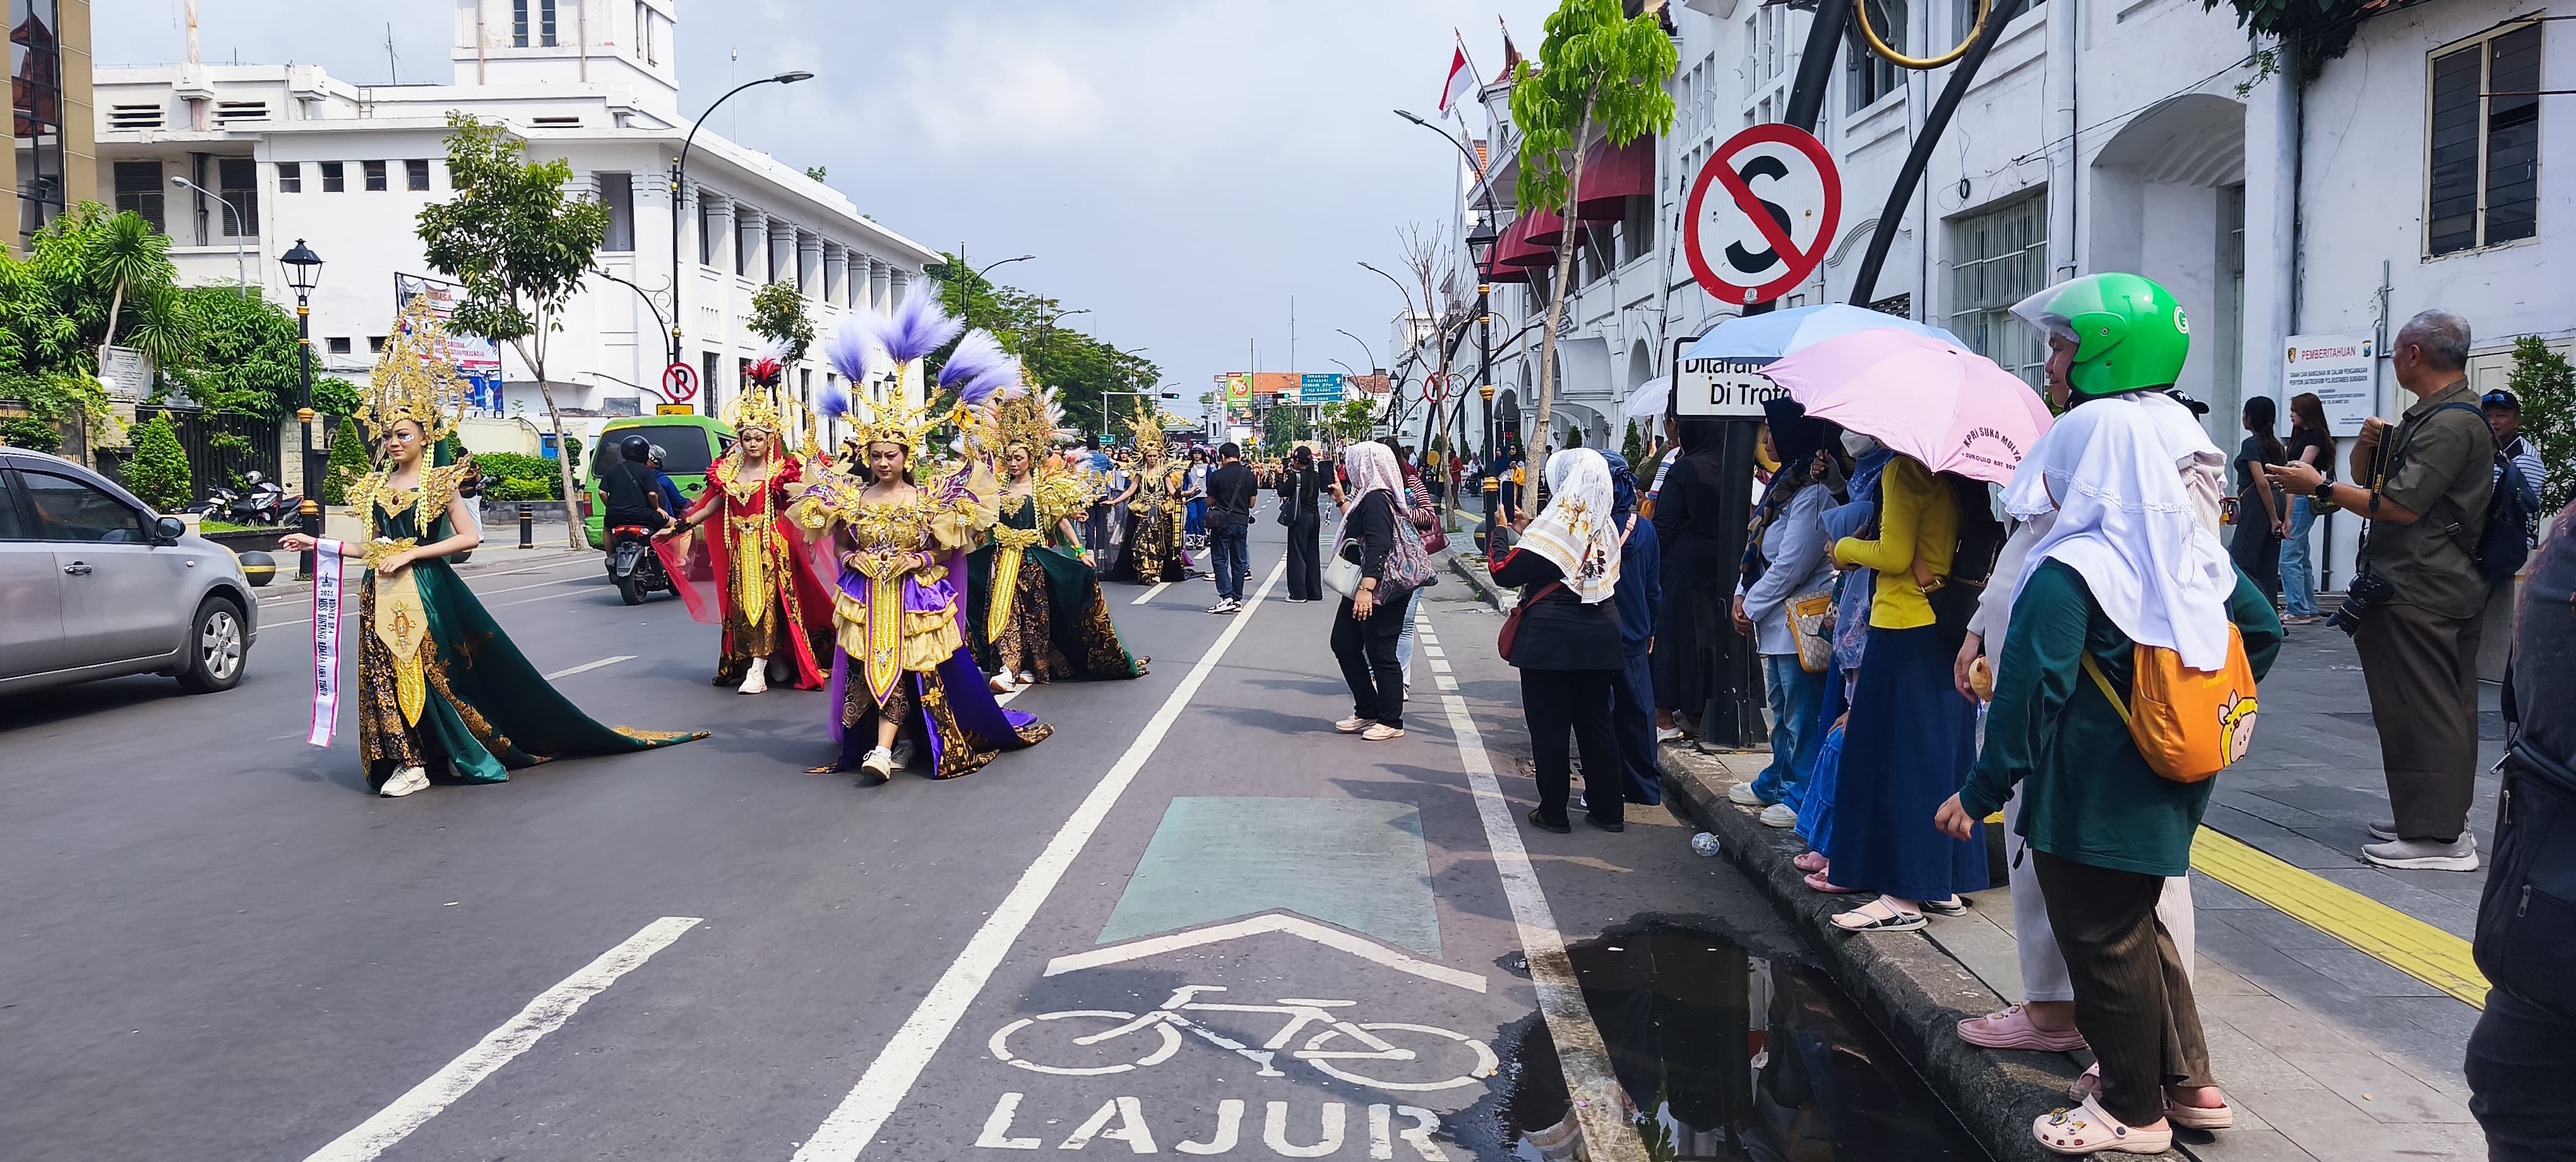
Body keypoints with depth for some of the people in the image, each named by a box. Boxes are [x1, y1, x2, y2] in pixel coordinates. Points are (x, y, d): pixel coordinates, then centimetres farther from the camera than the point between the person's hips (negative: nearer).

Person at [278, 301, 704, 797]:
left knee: (433, 670, -2)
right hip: (383, 595, 5)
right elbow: (371, 547, 15)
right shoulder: (374, 486, 12)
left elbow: (470, 537, -11)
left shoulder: (440, 482, -2)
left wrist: (410, 555, -13)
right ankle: (409, 763, 5)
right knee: (389, 674, 0)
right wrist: (318, 543, 9)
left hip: (428, 589, -5)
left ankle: (447, 754, 10)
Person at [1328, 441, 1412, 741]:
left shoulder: (1376, 500, -19)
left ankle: (1391, 722, 10)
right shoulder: (1368, 497, 12)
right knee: (1344, 644, 16)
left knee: (1380, 653, -2)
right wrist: (1341, 499, 34)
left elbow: (1378, 547, -29)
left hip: (1377, 590, -11)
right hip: (1362, 587, 11)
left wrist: (1366, 589, -35)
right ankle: (1367, 713, 25)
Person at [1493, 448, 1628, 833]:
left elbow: (1505, 573, -14)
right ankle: (1608, 810, 18)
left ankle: (1554, 812, 9)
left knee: (1549, 726, 4)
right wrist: (1530, 532, 18)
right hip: (1599, 638, 6)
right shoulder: (1606, 526, 5)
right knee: (1596, 723, 13)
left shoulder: (1554, 525, -14)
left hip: (1551, 639, -6)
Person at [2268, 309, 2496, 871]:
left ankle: (2438, 837, -6)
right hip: (2447, 587, 11)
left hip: (2420, 594, -11)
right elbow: (2364, 477, 19)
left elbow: (2401, 507, -21)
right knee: (2444, 708, 15)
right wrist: (2369, 443, -1)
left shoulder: (2451, 423, -16)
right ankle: (2444, 821, 23)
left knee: (2421, 709, -8)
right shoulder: (2429, 417, 18)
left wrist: (2320, 486, -14)